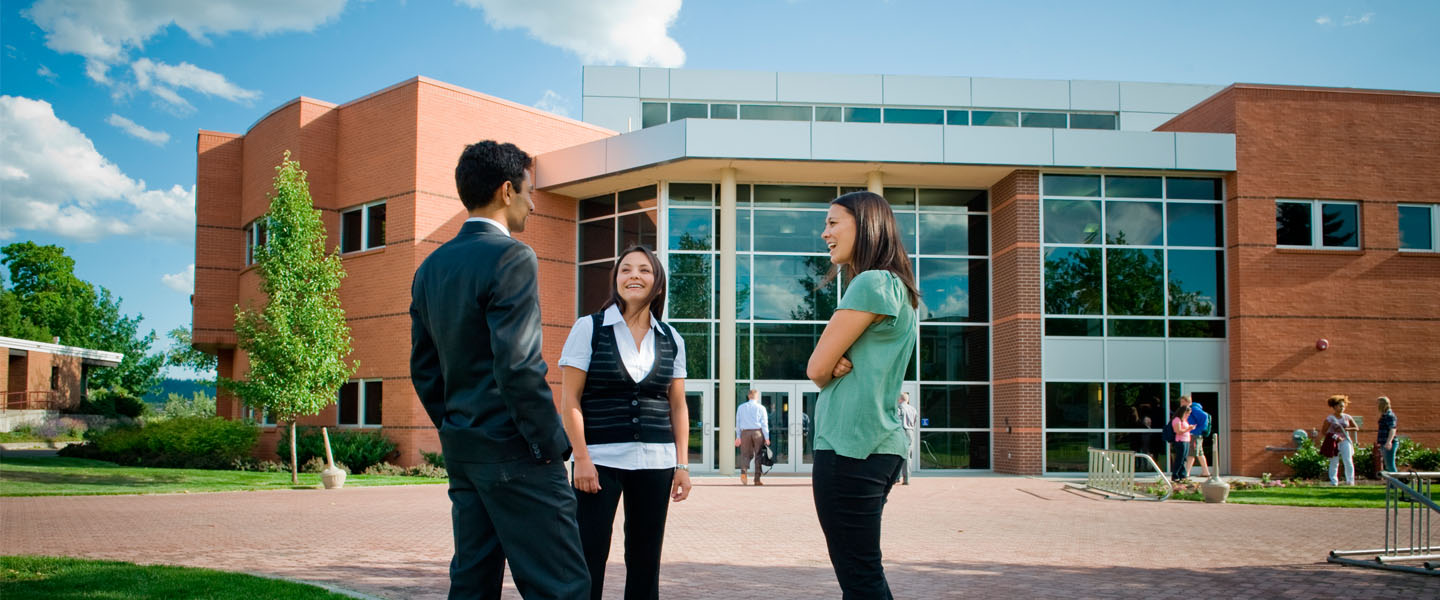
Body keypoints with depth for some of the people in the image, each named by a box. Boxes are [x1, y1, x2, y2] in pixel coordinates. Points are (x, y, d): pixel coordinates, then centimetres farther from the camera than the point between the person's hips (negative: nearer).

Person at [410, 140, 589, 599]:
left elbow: (423, 369, 15)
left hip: (461, 452, 9)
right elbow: (518, 366, -21)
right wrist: (552, 445, -13)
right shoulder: (511, 257, -13)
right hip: (515, 452, -8)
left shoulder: (430, 267, 12)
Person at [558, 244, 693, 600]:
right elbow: (569, 399, -3)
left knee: (646, 560, 7)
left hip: (655, 462, 3)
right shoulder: (589, 328, 1)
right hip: (600, 460, -3)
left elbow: (678, 407, 13)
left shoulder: (671, 340, 10)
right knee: (589, 557, -5)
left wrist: (682, 464, 7)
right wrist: (581, 458, -10)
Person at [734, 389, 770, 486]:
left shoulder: (741, 407, 11)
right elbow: (764, 424, -2)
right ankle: (757, 479, 5)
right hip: (757, 432, -2)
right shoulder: (761, 408, 3)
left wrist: (738, 437, 17)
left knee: (745, 454, 8)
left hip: (745, 432, 2)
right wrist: (767, 438, -2)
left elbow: (738, 423, 12)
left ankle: (743, 471, -19)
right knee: (758, 455, 5)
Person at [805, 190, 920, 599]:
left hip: (850, 448, -10)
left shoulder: (871, 283, -13)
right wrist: (837, 366, -6)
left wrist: (830, 369, 9)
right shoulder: (894, 287, 17)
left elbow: (816, 369, -13)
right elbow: (823, 369, 16)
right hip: (879, 446, 10)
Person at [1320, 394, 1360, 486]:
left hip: (1345, 441, 3)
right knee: (1334, 463, -3)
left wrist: (1346, 429, -3)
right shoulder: (1330, 418, -1)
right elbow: (1323, 432, -3)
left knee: (1348, 461, -8)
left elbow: (1357, 428, 13)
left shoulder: (1347, 417, 9)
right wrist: (1334, 437, -13)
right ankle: (1333, 481, 5)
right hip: (1333, 442, -2)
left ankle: (1350, 480, 0)